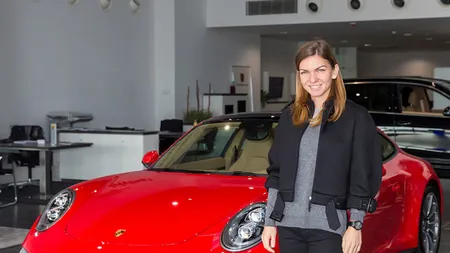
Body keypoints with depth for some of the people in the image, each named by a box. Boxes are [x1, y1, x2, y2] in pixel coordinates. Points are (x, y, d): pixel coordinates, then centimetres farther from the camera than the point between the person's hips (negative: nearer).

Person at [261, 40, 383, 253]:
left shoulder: (356, 117, -4)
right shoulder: (289, 116, 9)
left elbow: (363, 178, -3)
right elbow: (276, 172, 11)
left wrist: (356, 225, -6)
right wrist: (269, 221, 8)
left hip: (328, 226, -4)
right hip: (288, 223, 4)